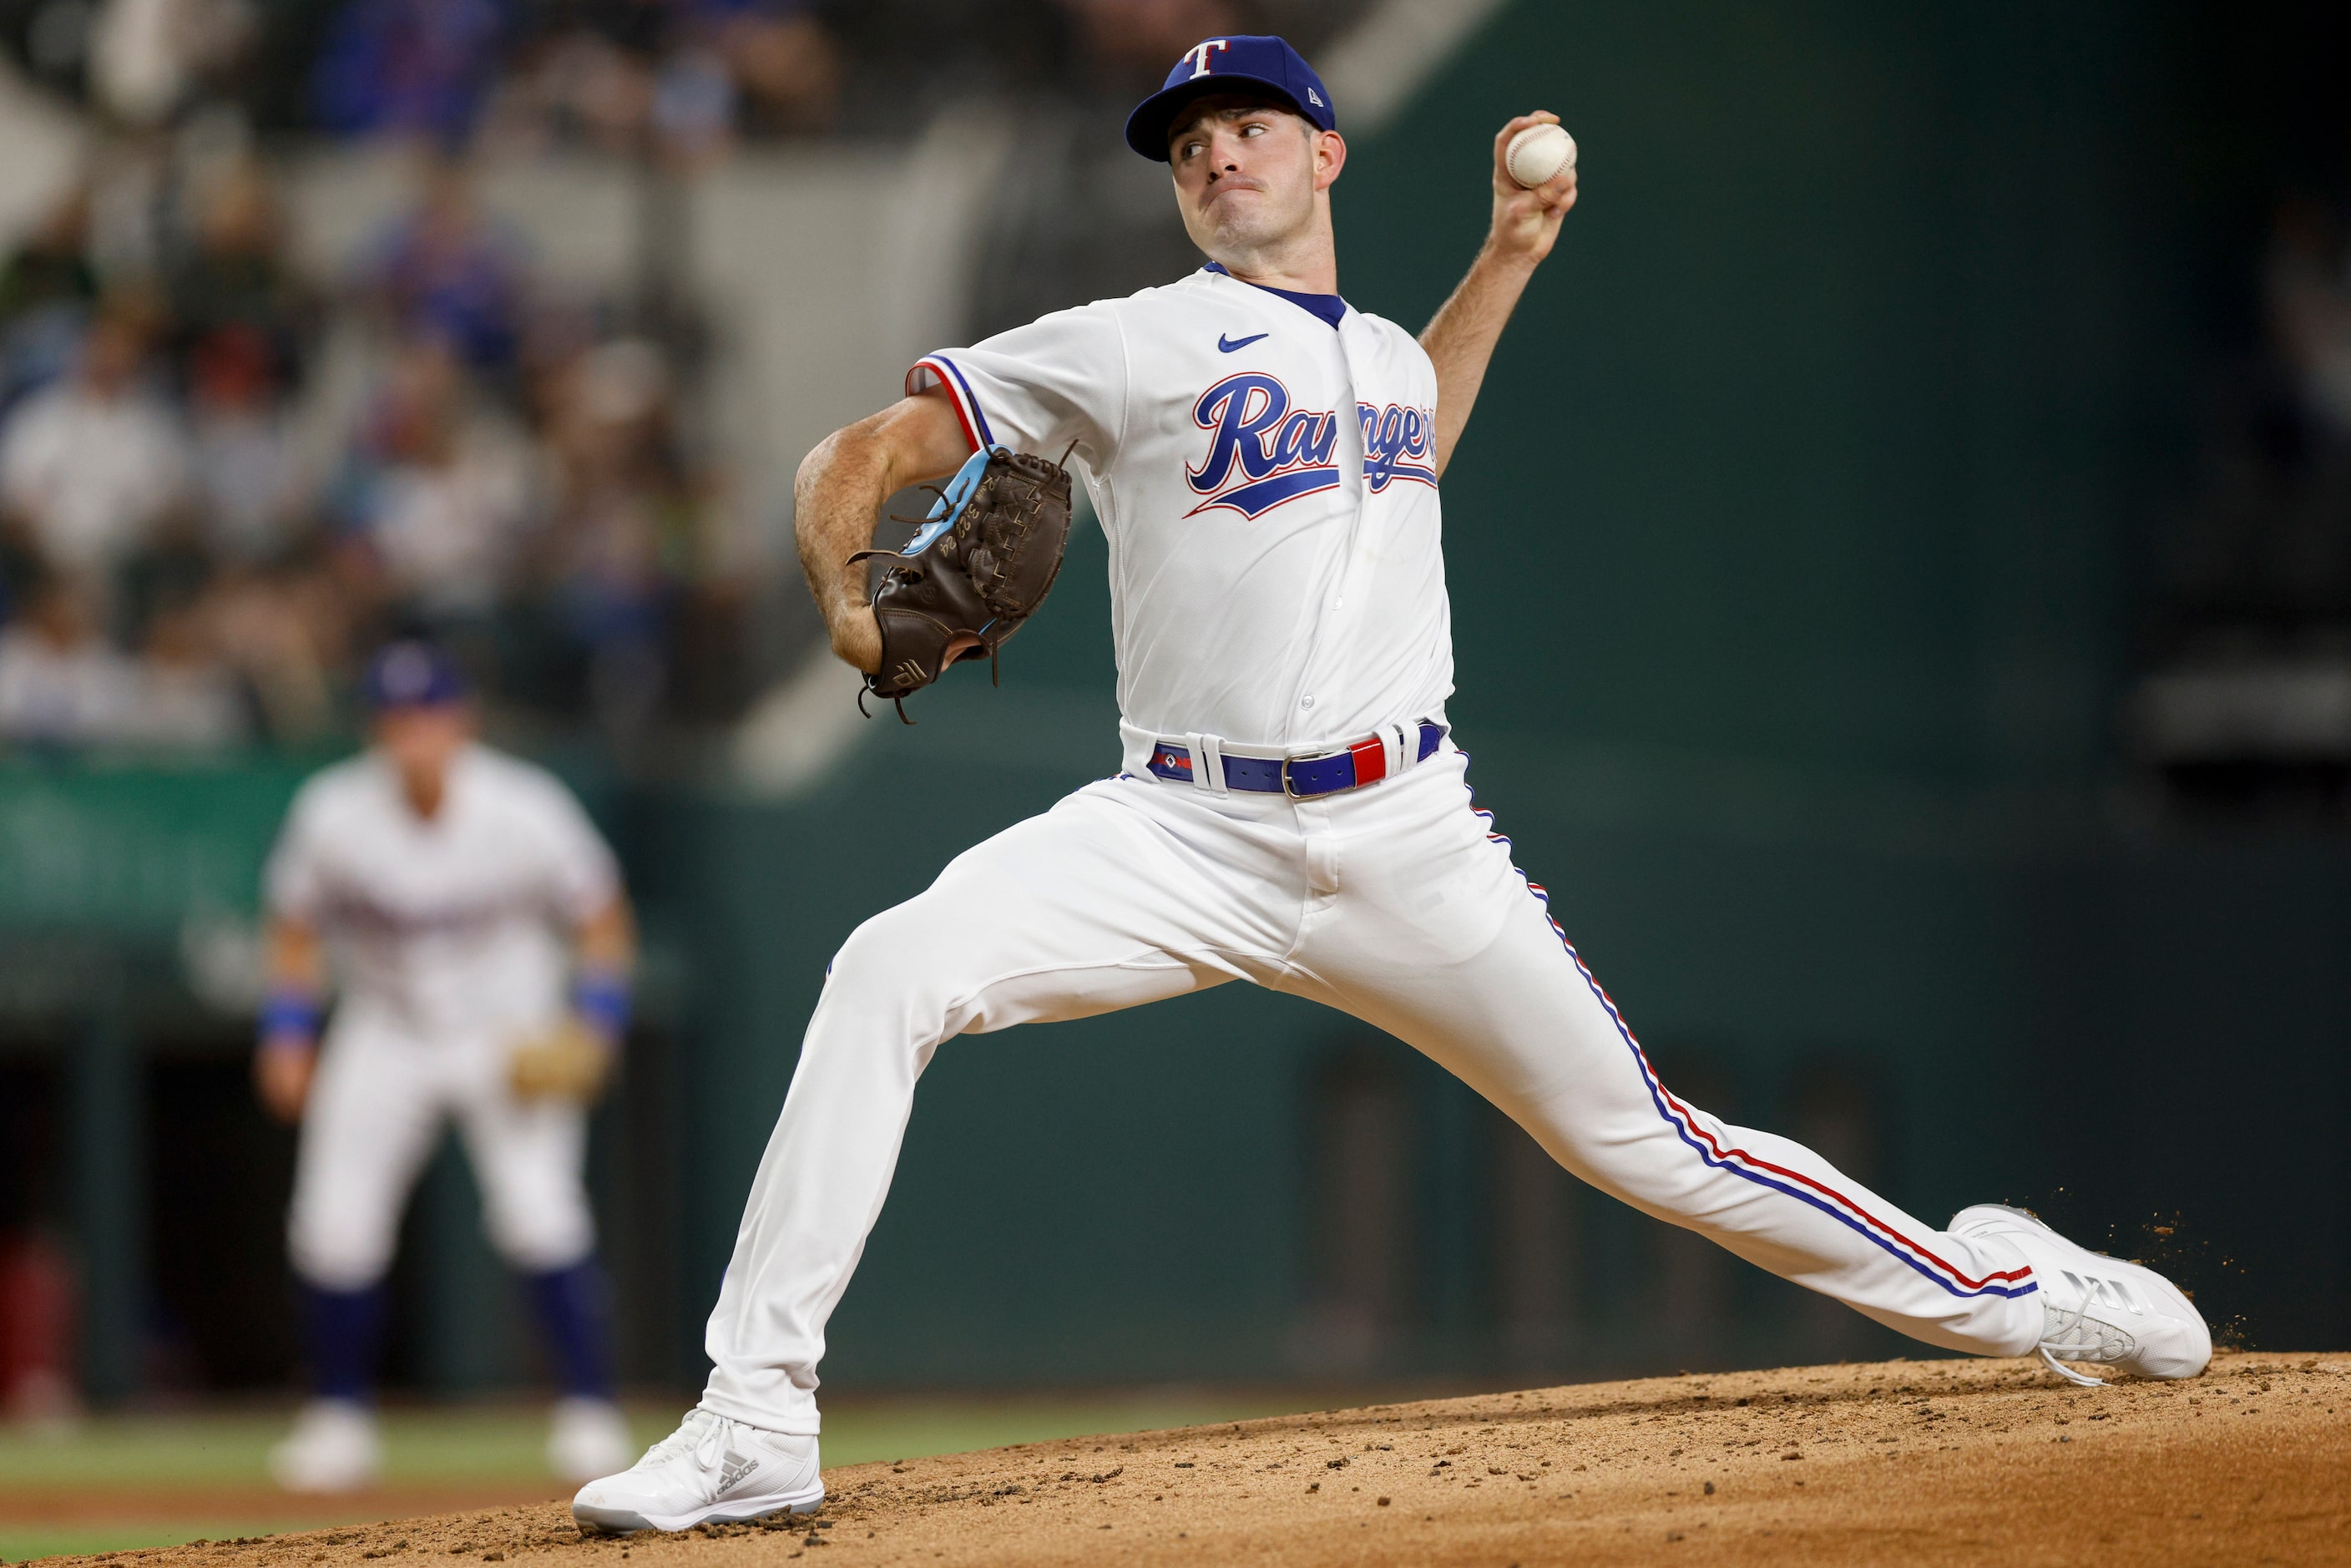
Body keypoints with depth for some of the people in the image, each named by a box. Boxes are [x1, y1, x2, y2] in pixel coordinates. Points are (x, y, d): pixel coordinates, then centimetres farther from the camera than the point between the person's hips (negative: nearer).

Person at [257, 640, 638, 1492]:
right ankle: (340, 1417, 10)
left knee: (539, 1215, -19)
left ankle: (589, 1412, -7)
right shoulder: (335, 814, -16)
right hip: (386, 1032, 2)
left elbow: (601, 919, -5)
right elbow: (297, 929, 1)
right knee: (335, 1226, -8)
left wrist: (592, 1028, -15)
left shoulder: (524, 811, -20)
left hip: (510, 1033, -2)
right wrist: (286, 1032, -7)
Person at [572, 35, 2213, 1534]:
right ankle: (755, 1424, -24)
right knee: (892, 973, -26)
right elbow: (859, 455, -4)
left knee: (1640, 1142, 4)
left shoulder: (1386, 352, 15)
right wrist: (851, 595, -24)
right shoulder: (1134, 347, -1)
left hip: (1411, 849, 3)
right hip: (1187, 838, -3)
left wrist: (1509, 257, 31)